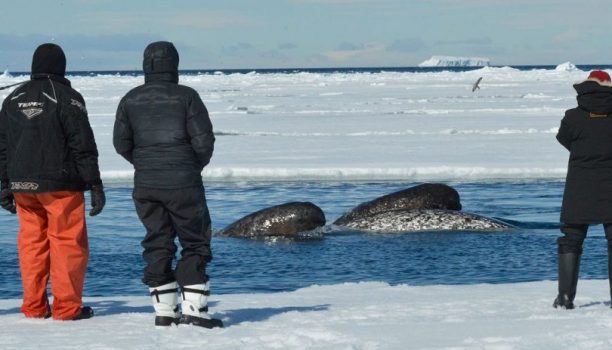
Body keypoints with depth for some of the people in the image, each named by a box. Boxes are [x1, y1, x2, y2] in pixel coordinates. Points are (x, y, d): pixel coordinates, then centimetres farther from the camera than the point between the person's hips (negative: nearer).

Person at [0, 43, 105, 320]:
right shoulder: (67, 98, -6)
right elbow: (83, 146, -9)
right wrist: (95, 185, -6)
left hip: (22, 184, 5)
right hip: (60, 183, -5)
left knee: (31, 242, 10)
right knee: (68, 242, 1)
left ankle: (34, 306, 10)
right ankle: (67, 306, -1)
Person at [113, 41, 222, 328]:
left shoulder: (131, 100, 3)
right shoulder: (185, 96, -7)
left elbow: (121, 143, 5)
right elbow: (204, 140, -9)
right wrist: (197, 165, 10)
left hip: (145, 184, 4)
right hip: (183, 183, -4)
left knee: (157, 243, 11)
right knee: (195, 243, 5)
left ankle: (164, 311, 10)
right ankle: (194, 309, -3)